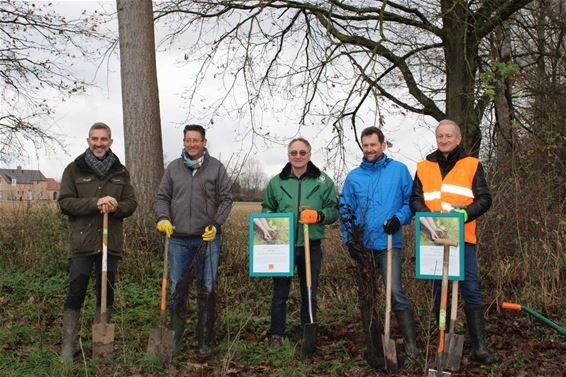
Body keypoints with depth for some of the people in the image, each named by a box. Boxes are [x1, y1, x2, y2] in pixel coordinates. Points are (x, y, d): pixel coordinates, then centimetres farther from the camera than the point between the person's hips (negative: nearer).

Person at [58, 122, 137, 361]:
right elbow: (64, 202, -6)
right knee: (75, 294, -3)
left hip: (111, 242, 3)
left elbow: (131, 203, 7)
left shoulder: (120, 172, 10)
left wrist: (115, 207, -16)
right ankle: (68, 346, 5)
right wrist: (95, 203, -20)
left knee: (106, 294, 10)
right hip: (82, 243, -3)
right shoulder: (74, 169, 2)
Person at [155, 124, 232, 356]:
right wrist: (163, 217, -8)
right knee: (177, 289, 6)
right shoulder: (173, 168, 9)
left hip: (208, 238, -2)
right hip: (179, 238, 2)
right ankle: (174, 339, 18)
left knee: (207, 290, 4)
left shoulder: (216, 168, 3)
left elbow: (225, 199, 3)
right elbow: (162, 197, 10)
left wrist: (216, 224, -9)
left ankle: (205, 341, 15)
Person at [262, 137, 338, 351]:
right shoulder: (276, 182, 7)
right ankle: (277, 334, 19)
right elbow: (267, 209, 17)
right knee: (280, 293, 6)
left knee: (309, 294, 10)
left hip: (311, 246, 0)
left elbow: (334, 210, 4)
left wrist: (318, 215, -15)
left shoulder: (323, 181, 3)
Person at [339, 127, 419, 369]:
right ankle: (373, 348, 20)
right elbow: (346, 210, 10)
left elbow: (411, 200, 4)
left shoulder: (399, 170, 3)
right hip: (362, 244, 3)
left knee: (395, 292, -16)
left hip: (389, 242, -3)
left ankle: (411, 343, -5)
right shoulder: (353, 176, 10)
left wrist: (400, 217, -14)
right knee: (366, 297, 9)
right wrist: (349, 239, -1)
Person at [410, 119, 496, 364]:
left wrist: (466, 212, -19)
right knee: (440, 291, 8)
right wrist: (428, 216, -15)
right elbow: (415, 200, 6)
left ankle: (479, 347, 2)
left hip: (463, 238, -2)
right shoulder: (424, 167, 12)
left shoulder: (472, 165, 7)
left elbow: (484, 199, 0)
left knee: (471, 290, -3)